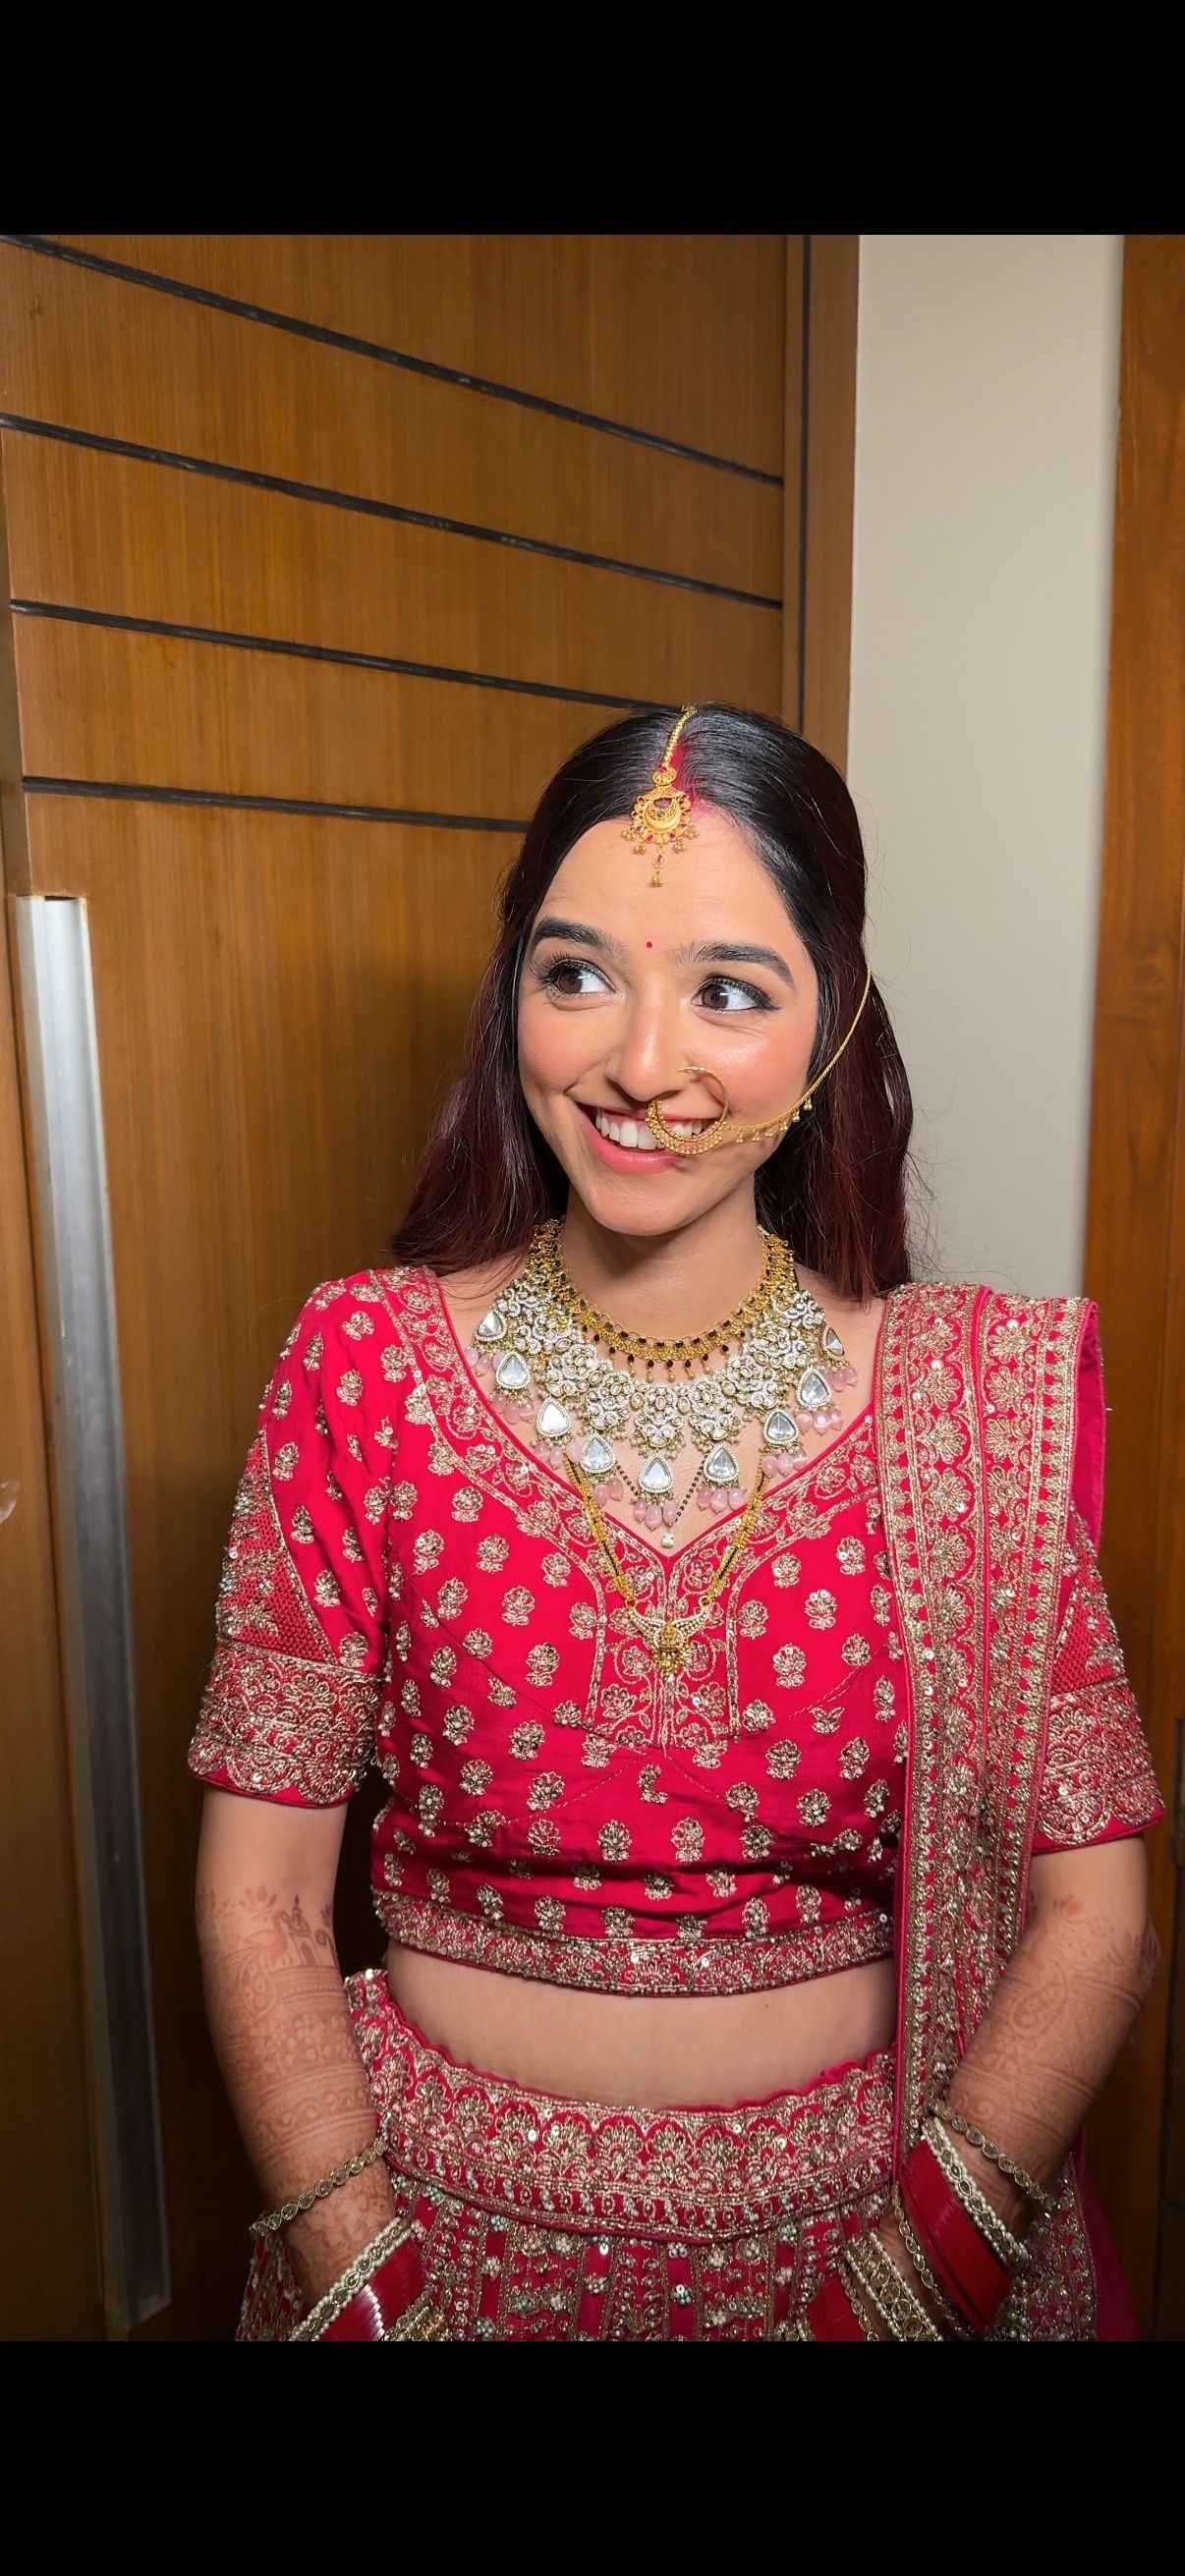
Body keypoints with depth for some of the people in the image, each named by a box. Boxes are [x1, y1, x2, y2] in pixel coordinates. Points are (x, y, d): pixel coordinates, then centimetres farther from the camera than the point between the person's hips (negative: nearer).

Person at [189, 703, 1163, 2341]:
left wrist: (913, 2272, -15)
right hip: (447, 2227, 0)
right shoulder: (366, 1365, -12)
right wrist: (369, 2282, -13)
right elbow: (258, 1903, -8)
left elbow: (1093, 1918, -9)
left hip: (871, 2218, 1)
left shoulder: (982, 1392, -12)